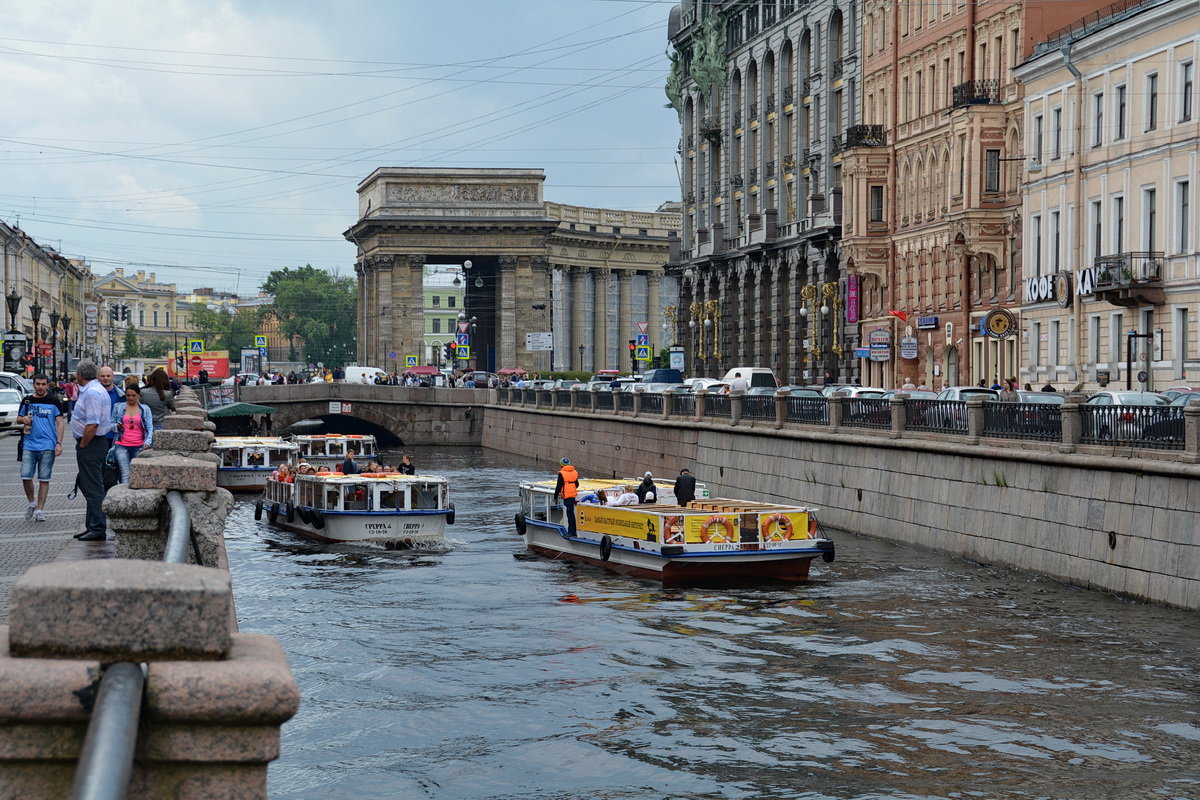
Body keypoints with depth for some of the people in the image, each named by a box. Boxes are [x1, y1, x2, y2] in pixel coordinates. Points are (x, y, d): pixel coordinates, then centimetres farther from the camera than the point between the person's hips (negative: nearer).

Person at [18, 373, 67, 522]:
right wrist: (23, 419, -6)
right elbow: (19, 419, 20)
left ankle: (40, 510, 7)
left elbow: (60, 422, 0)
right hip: (30, 445, 2)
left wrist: (59, 443, -8)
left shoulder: (54, 401, 1)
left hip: (48, 446, -2)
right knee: (25, 476, -4)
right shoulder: (27, 401, 9)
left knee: (44, 479, 1)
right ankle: (32, 503, 18)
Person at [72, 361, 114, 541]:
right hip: (94, 444, 11)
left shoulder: (92, 392, -19)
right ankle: (93, 527, 22)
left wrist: (82, 445, -18)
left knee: (93, 488, -7)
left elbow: (92, 424, -25)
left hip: (90, 445, -11)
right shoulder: (97, 389, 15)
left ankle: (97, 529, -5)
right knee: (86, 485, 16)